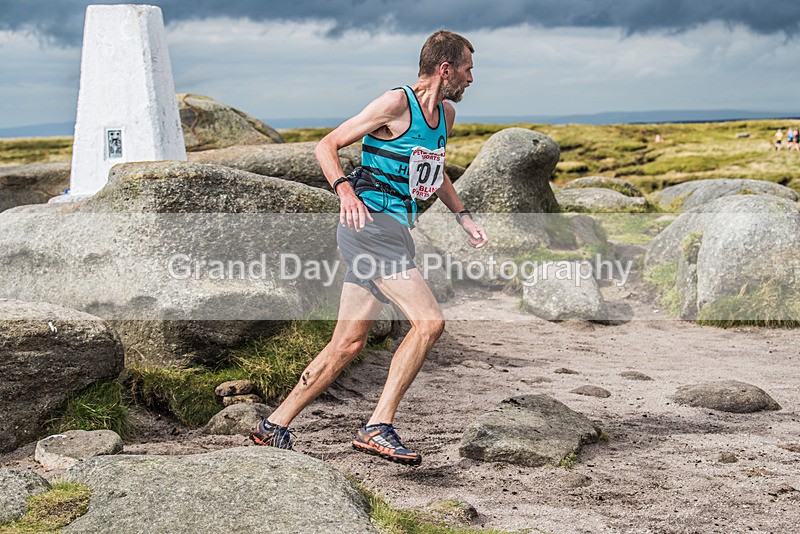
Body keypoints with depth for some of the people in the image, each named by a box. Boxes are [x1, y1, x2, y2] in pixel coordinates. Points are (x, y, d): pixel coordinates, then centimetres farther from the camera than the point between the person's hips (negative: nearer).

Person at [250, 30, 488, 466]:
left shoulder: (445, 114, 17)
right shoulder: (396, 104, -9)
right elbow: (326, 146, -9)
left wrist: (463, 217, 27)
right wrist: (344, 189, -26)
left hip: (390, 231, 9)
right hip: (370, 223, -9)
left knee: (347, 345, 9)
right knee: (429, 322, -18)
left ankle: (274, 426, 17)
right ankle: (378, 427, -17)